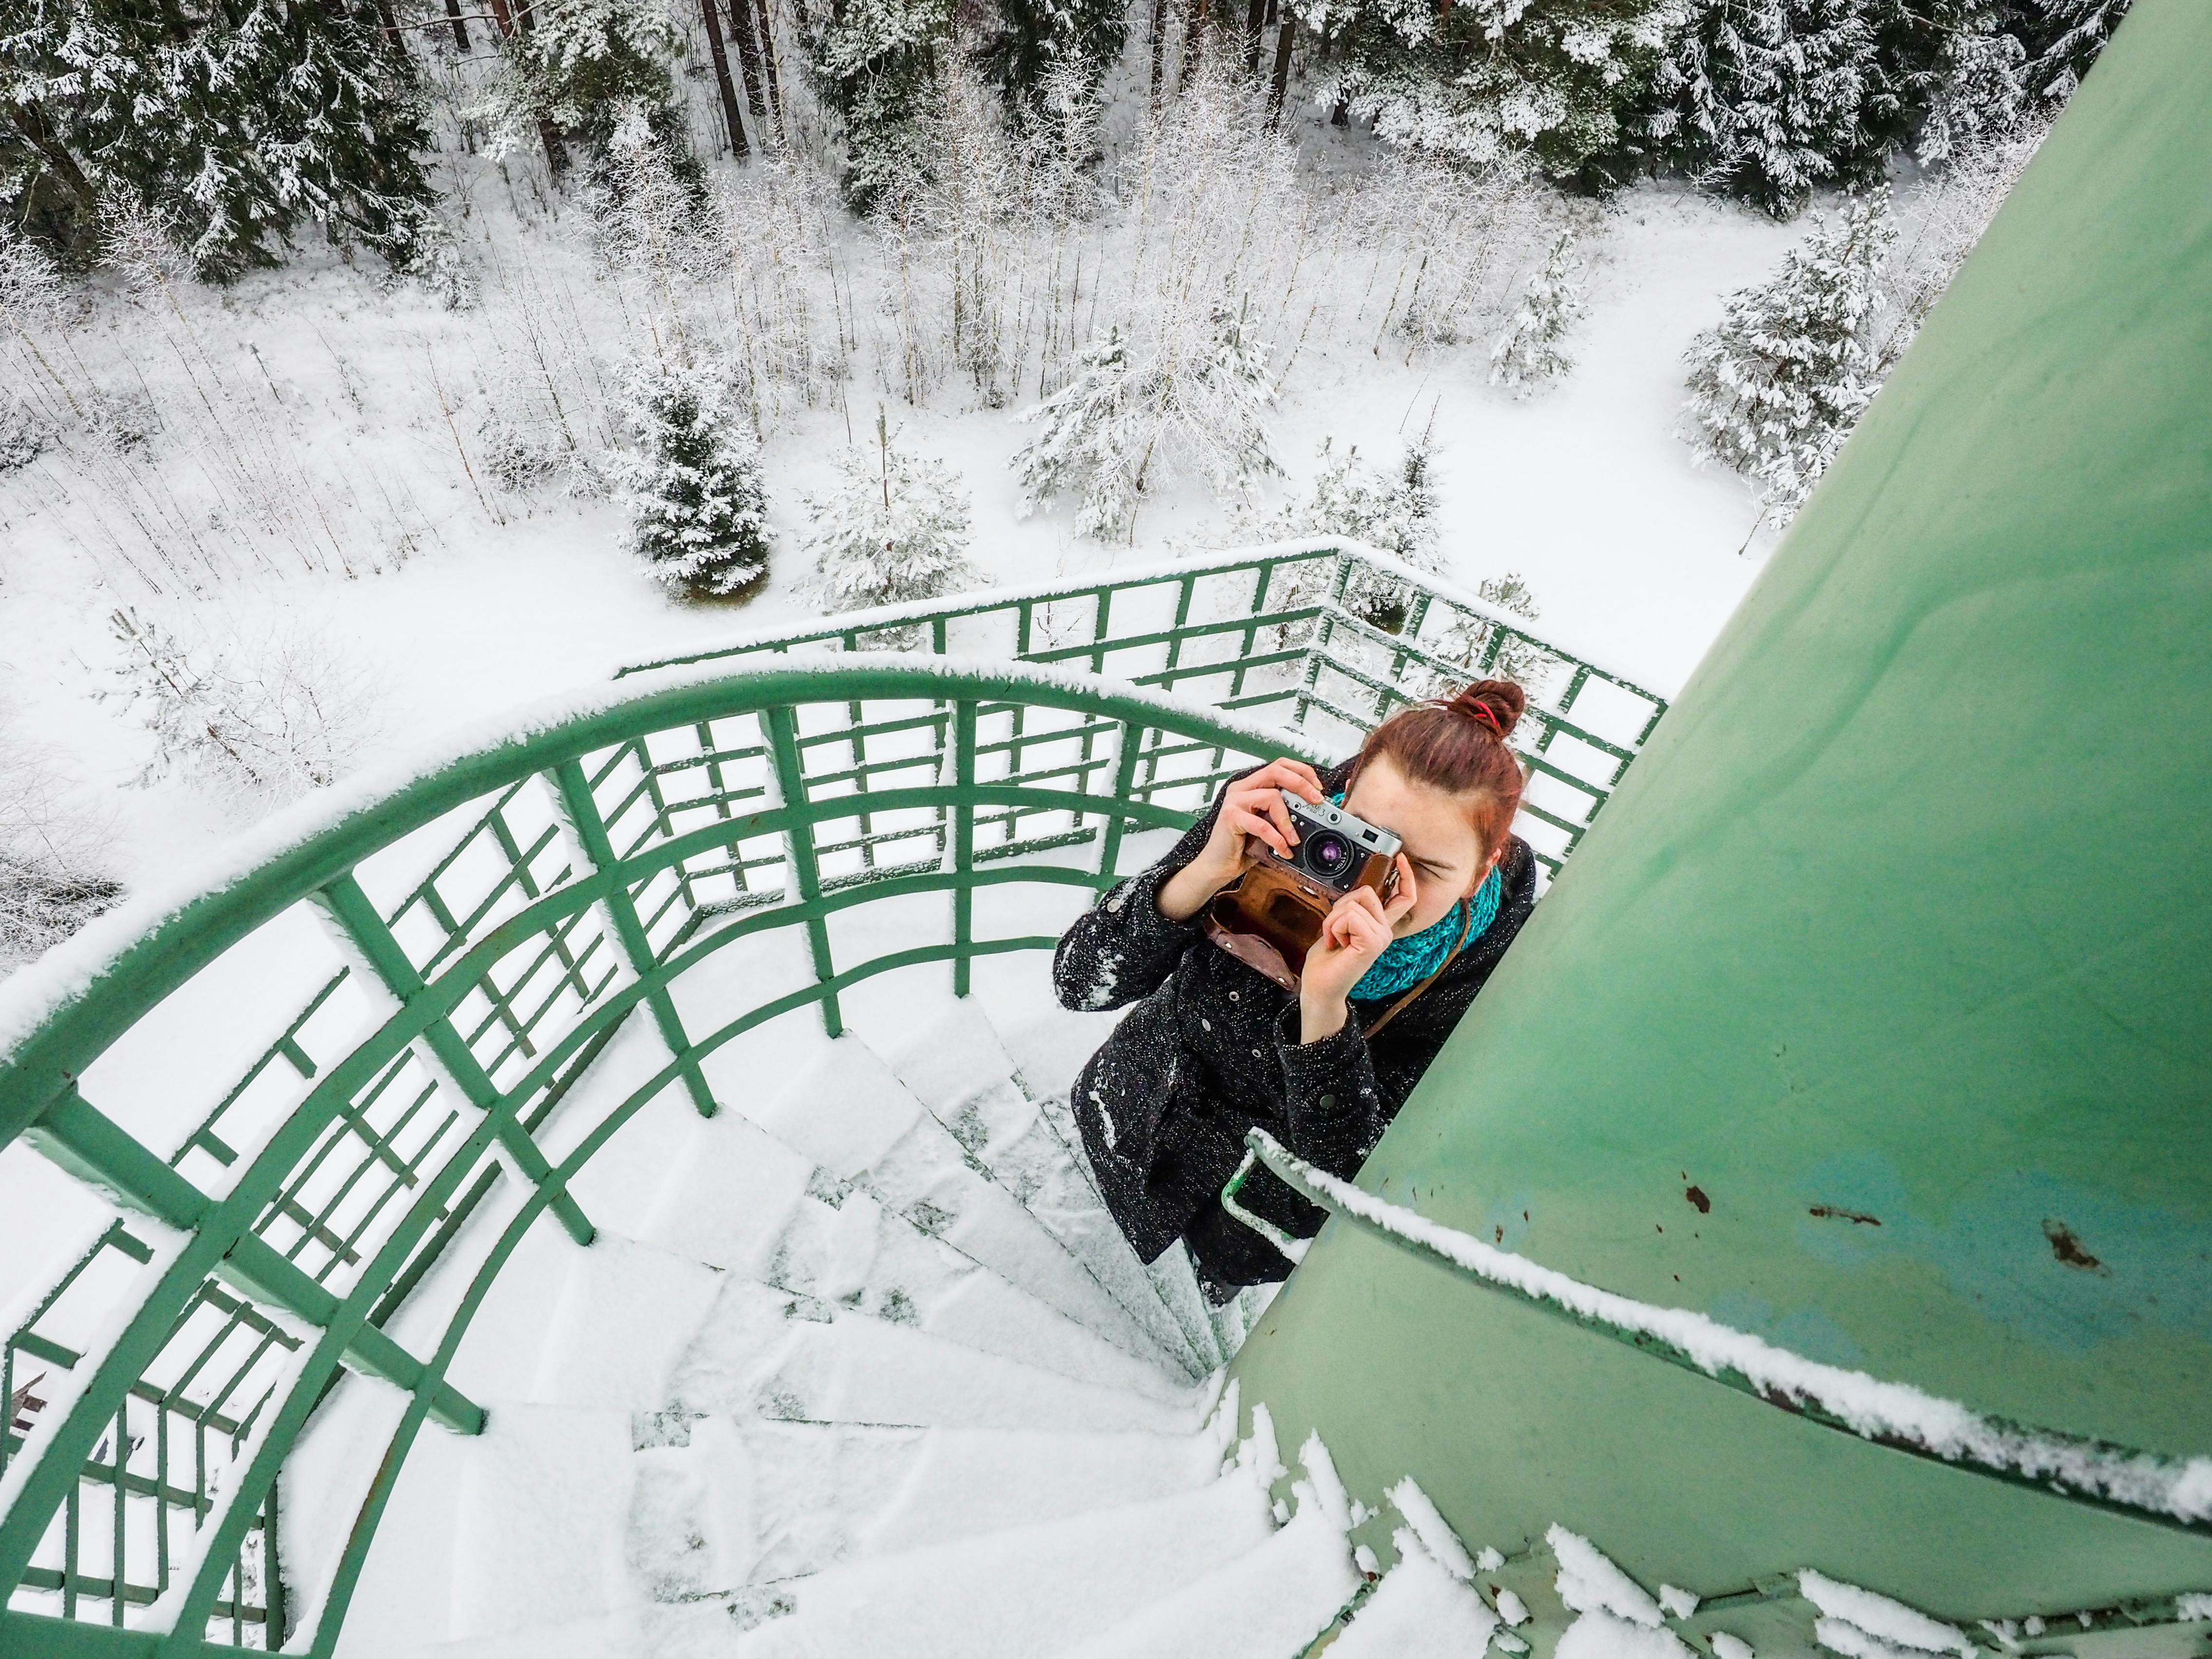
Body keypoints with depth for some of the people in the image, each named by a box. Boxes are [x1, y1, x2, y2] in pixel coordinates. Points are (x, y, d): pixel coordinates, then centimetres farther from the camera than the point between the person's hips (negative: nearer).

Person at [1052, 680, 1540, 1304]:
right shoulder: (1269, 821, -29)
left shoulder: (1486, 973, -31)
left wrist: (1324, 1006, -47)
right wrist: (1206, 872, -44)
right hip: (1142, 1107, 2)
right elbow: (1078, 981, -27)